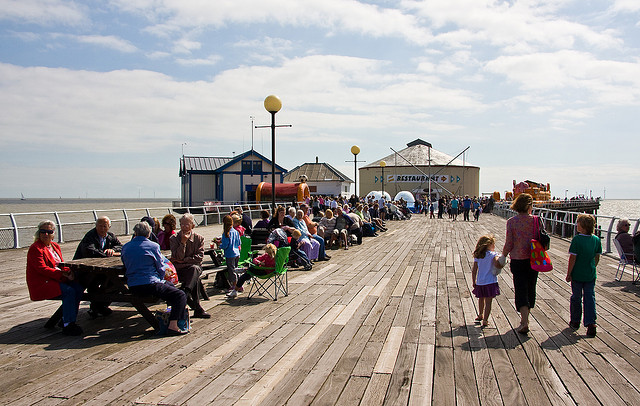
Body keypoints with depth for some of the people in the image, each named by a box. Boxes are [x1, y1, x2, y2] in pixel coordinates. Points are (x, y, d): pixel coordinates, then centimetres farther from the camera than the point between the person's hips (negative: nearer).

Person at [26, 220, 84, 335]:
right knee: (69, 291, -27)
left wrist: (69, 272, -8)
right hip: (41, 284, -8)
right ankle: (68, 325, -23)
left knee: (79, 287, -14)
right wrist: (63, 275, -25)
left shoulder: (55, 246, 16)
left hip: (57, 279, 8)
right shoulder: (35, 248, -9)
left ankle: (67, 319, -6)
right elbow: (42, 269, -19)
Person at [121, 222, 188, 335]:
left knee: (169, 285, 30)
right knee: (181, 296, -6)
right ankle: (173, 326, -21)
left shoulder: (125, 247, 10)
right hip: (149, 284, -7)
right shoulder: (153, 246, -5)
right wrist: (160, 279, 16)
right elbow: (161, 269, -1)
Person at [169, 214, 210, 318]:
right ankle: (197, 308, -34)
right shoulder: (174, 238, 3)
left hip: (194, 267, 1)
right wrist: (183, 242, -16)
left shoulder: (199, 238, 5)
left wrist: (184, 260, -11)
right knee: (196, 279, -32)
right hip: (179, 270, -1)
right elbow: (178, 257, -8)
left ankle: (185, 293, -52)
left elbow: (199, 257, -3)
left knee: (195, 268, -38)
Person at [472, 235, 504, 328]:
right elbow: (496, 264, -29)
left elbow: (474, 270, 5)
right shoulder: (493, 254, -8)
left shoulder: (477, 256, 5)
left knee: (481, 299, 25)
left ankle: (480, 315, 43)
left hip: (479, 282, 5)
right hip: (490, 282, -5)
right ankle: (485, 320, -4)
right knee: (488, 302, 0)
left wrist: (474, 282, 13)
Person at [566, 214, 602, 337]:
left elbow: (573, 258, -15)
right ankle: (591, 323, -5)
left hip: (577, 274, -4)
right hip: (590, 275, 4)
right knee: (590, 298, 6)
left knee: (576, 298, 11)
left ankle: (575, 322, 25)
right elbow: (597, 258, 7)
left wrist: (568, 274, -8)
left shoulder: (576, 239, -16)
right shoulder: (596, 240, 0)